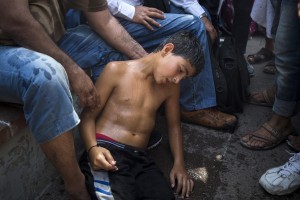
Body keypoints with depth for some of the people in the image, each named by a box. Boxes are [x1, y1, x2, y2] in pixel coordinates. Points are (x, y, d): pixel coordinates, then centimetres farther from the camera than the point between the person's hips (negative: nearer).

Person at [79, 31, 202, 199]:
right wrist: (93, 149, -17)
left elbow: (174, 125, 24)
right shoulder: (117, 70, 2)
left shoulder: (171, 87, 16)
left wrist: (179, 163, 9)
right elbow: (88, 115, 1)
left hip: (141, 158, 4)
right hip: (106, 150, -3)